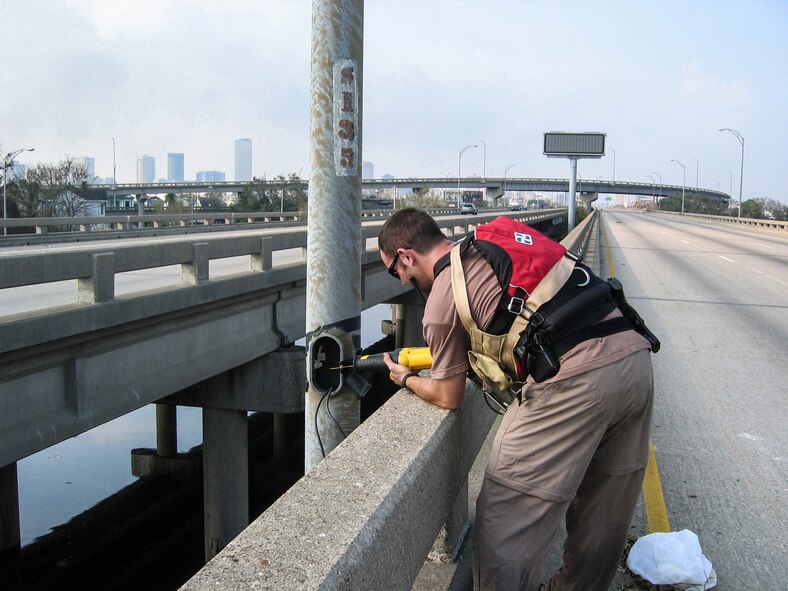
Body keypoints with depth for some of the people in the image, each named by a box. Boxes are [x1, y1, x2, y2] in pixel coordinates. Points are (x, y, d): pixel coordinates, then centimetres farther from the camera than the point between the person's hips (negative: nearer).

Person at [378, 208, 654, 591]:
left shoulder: (441, 300, -1)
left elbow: (450, 397, 11)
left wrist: (406, 380, 31)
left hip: (577, 379, -9)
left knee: (505, 524, 4)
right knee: (603, 517, 23)